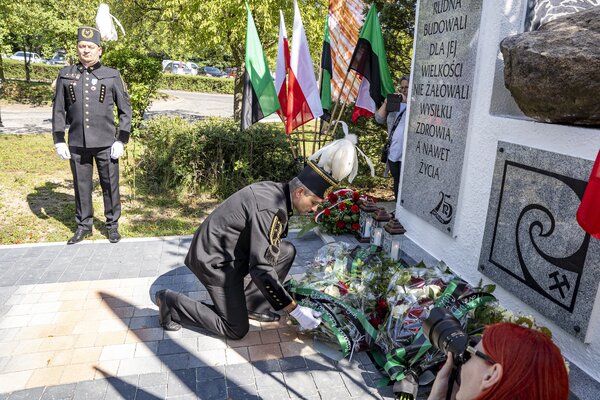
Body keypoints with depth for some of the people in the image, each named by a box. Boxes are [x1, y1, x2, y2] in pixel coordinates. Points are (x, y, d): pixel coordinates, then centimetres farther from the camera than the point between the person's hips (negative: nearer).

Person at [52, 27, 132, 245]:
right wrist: (59, 140, 3)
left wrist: (121, 140, -4)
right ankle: (83, 226, 26)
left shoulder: (112, 76, 1)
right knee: (81, 186, 11)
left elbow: (125, 110, 2)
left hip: (106, 144, -2)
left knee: (110, 185, 6)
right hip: (77, 144, 2)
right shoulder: (66, 75, 6)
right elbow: (58, 110, 9)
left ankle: (112, 225, 22)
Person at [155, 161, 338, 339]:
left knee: (287, 251, 4)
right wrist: (296, 311, -23)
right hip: (216, 261, -9)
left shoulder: (275, 190, 0)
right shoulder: (270, 209, -29)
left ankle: (252, 305, 10)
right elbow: (261, 269, -29)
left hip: (231, 249, 9)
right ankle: (171, 302, 8)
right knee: (237, 330, 0)